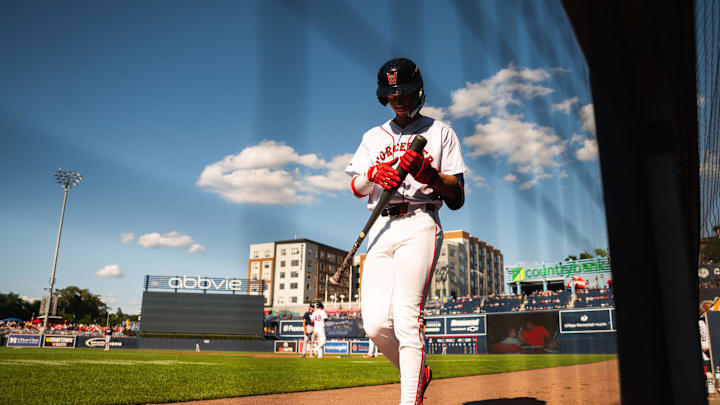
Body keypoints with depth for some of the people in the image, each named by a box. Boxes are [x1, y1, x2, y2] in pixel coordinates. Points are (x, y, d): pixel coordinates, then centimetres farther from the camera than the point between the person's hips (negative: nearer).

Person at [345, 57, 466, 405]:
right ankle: (418, 373, 21)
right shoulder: (373, 137, 24)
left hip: (419, 225, -4)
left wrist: (428, 173, -14)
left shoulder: (440, 133, 12)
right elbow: (356, 188, 12)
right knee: (375, 324, -4)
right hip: (381, 229, 4)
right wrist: (374, 173, -9)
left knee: (406, 319, -15)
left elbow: (457, 199, 4)